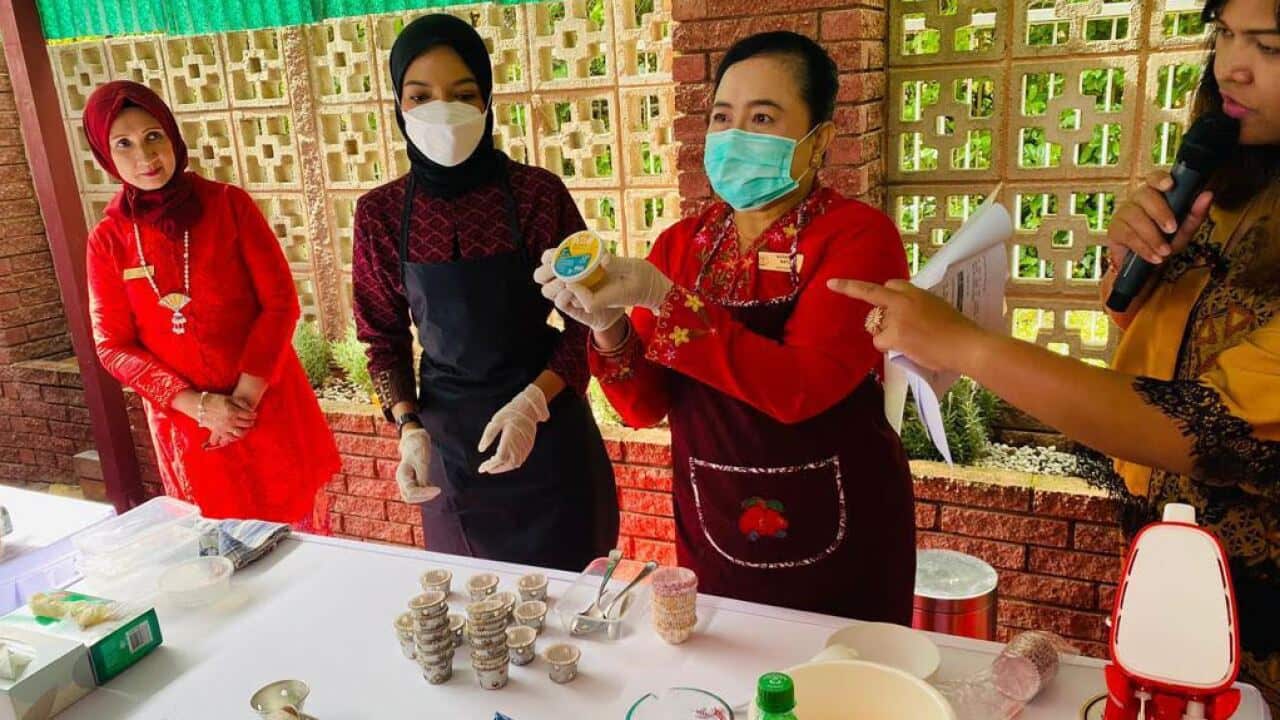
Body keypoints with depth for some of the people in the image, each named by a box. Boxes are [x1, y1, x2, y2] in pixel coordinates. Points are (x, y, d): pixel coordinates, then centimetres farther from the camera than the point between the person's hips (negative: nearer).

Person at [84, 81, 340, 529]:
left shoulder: (230, 204, -5)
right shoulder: (107, 240, -1)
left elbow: (281, 301, -8)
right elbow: (113, 346, -1)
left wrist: (246, 394, -17)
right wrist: (198, 404, -14)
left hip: (269, 407, -1)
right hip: (184, 422, 2)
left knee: (303, 532, 9)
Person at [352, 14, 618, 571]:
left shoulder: (539, 193, -12)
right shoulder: (380, 213, -5)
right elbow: (384, 338, 4)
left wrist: (531, 401, -20)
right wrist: (409, 427, -10)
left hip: (546, 424, -2)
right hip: (448, 432, 2)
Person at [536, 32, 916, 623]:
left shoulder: (857, 235, -12)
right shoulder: (681, 245, 0)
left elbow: (800, 387, -25)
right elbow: (646, 407, -3)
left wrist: (662, 300, -30)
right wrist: (608, 326, -22)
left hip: (838, 544, -3)